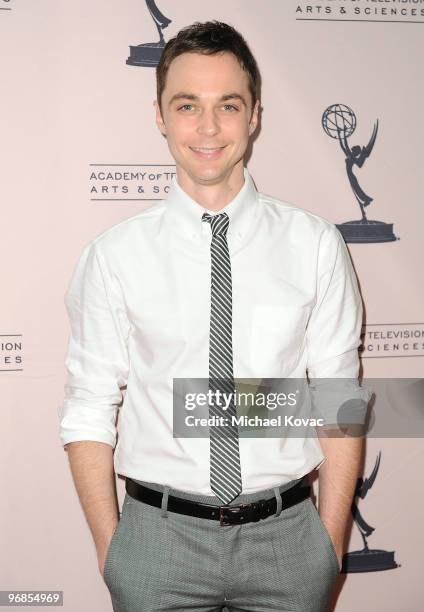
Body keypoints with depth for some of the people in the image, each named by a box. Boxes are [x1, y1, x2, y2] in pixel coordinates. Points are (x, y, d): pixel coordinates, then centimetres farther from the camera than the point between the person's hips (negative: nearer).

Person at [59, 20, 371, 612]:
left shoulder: (315, 243, -4)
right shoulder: (113, 254, -5)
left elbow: (341, 402, -2)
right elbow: (89, 412, -2)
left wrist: (331, 547, -3)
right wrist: (110, 551, -3)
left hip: (287, 537, 1)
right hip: (158, 537, 0)